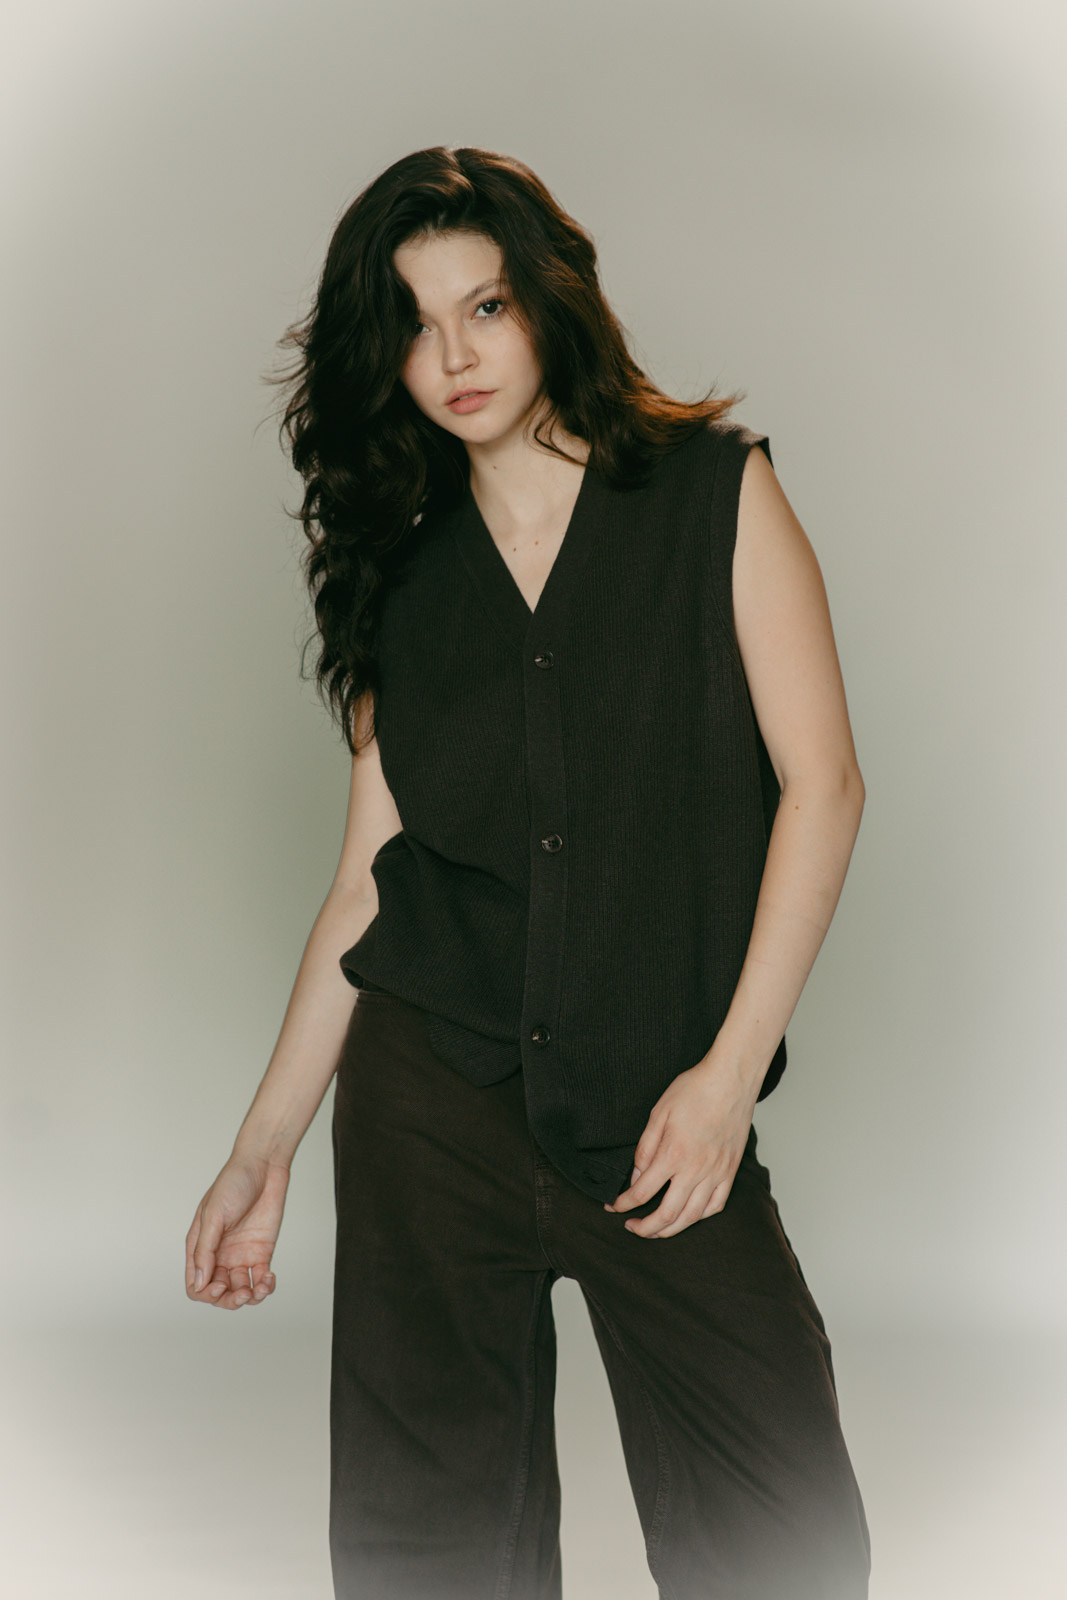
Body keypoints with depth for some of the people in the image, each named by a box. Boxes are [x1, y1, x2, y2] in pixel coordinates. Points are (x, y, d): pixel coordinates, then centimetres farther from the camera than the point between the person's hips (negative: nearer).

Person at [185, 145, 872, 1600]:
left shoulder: (716, 490, 1)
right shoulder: (404, 572, 9)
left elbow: (820, 782, -4)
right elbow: (368, 877, 10)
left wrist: (732, 1069, -10)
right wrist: (266, 1146, 8)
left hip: (660, 1107, -2)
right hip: (434, 1094, 3)